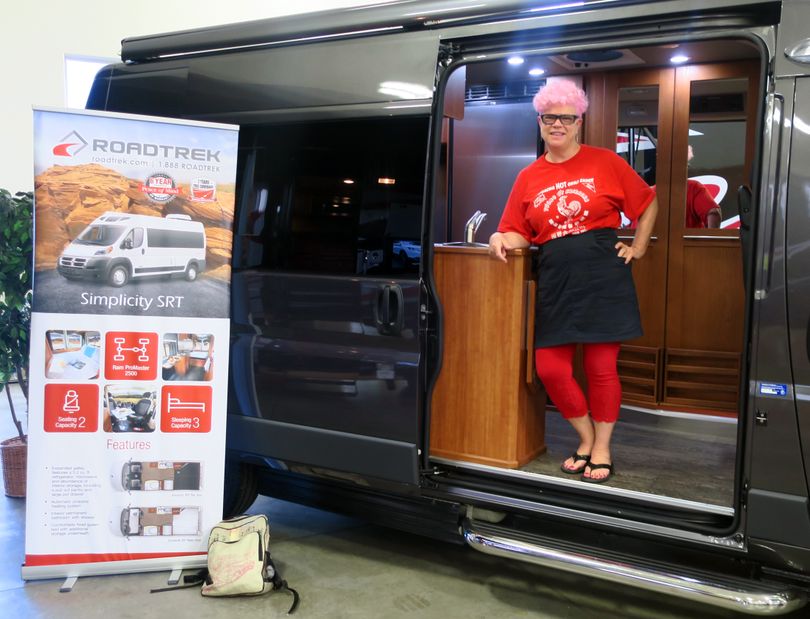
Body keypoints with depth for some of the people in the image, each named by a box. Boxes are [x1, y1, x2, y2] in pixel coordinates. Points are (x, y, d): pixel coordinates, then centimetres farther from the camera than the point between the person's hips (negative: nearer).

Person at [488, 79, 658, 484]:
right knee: (550, 369, 0)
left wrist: (637, 249, 7)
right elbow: (518, 234, 9)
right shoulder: (528, 178, 9)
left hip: (602, 277, -3)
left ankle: (602, 448, 22)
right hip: (555, 280, 3)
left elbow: (648, 203, 11)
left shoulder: (605, 162, 3)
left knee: (601, 366, 3)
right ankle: (586, 438, 25)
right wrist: (502, 239, -12)